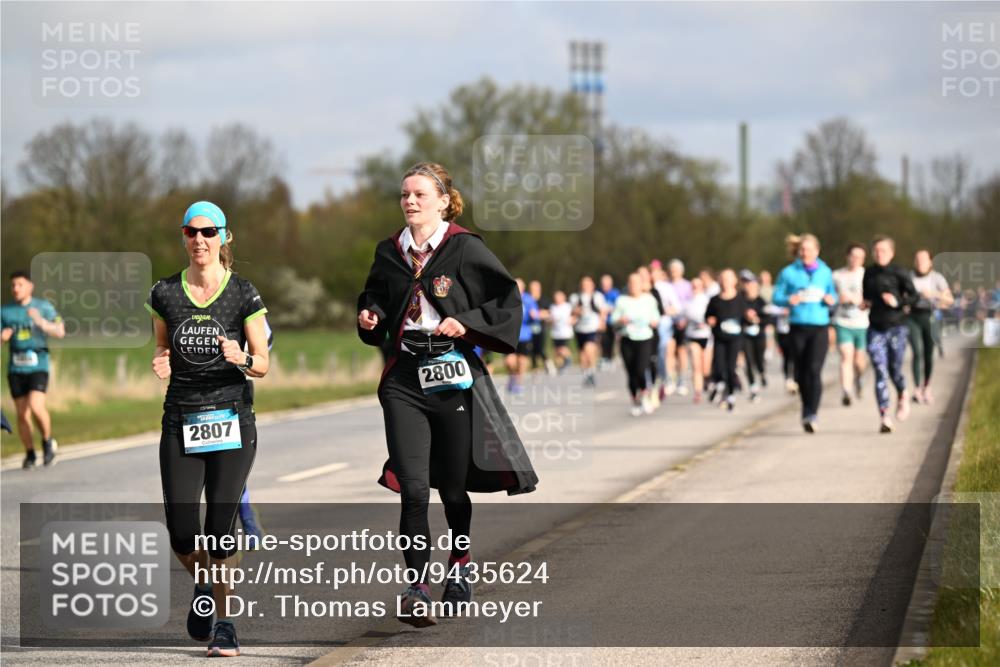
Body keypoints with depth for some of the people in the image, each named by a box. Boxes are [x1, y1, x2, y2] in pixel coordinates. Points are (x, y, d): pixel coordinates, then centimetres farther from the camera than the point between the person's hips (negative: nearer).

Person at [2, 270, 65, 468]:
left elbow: (60, 332, -7)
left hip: (38, 365, -3)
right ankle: (30, 454, 17)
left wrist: (41, 322, -23)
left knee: (36, 407, -20)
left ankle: (48, 441, 4)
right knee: (22, 414, 3)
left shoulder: (44, 307, 0)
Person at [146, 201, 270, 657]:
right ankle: (203, 587, 28)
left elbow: (263, 365, 1)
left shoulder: (243, 294, -2)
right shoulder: (165, 294, 5)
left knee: (220, 529, -7)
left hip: (231, 421, -2)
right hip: (180, 422, 2)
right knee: (181, 534, -4)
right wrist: (160, 363, -5)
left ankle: (224, 622, 7)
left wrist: (243, 359, -21)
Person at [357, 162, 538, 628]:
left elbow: (507, 297, -2)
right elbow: (375, 297, 24)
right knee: (413, 488, -12)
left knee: (453, 485, 11)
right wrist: (370, 317, 3)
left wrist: (467, 322, -13)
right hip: (405, 378, 2)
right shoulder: (389, 252, 8)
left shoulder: (465, 248, -4)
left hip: (454, 376, -2)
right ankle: (417, 590, -12)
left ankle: (460, 562, 39)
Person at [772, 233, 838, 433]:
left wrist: (831, 300, -5)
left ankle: (812, 414, -20)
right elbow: (777, 297, 4)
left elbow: (833, 295, 18)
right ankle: (807, 409, 29)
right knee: (801, 373, 7)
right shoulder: (789, 272, 3)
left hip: (819, 328, -1)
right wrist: (789, 300, -17)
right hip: (798, 327, 1)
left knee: (814, 369, -16)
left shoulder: (825, 272, 9)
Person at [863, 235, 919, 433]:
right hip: (876, 329, 3)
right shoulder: (869, 273, 8)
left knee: (895, 370, 4)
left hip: (896, 328, -2)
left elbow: (914, 296, -6)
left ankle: (902, 396, 40)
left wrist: (898, 301, -22)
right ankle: (884, 417, -9)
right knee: (880, 372, -7)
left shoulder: (899, 273, -5)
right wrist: (866, 302, 5)